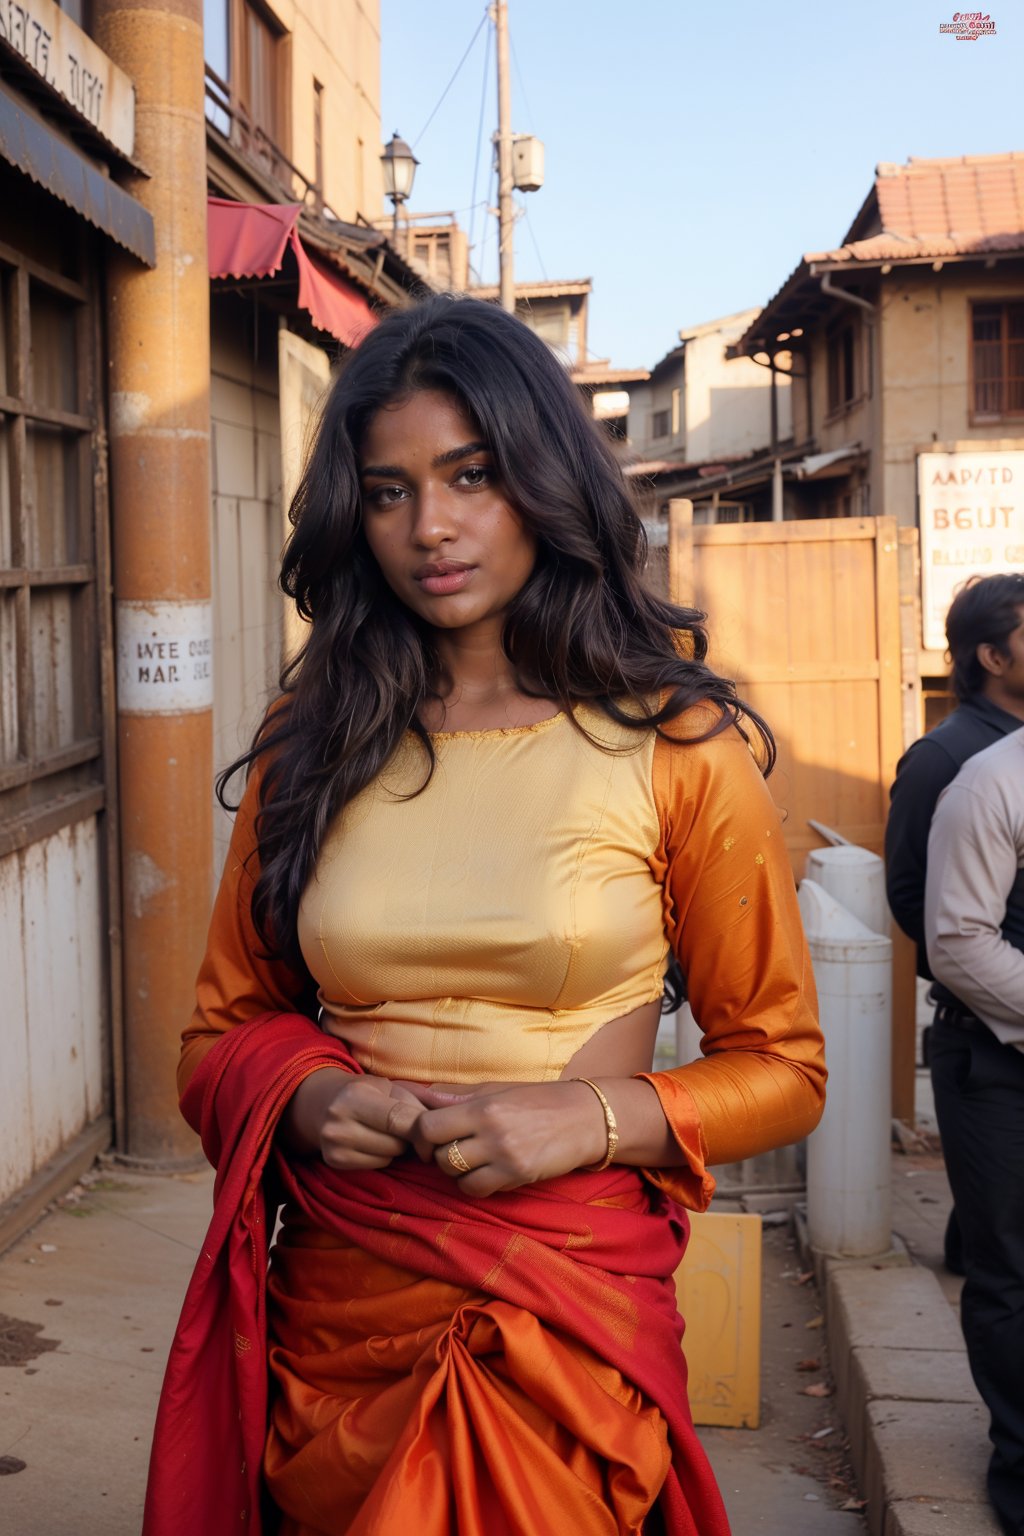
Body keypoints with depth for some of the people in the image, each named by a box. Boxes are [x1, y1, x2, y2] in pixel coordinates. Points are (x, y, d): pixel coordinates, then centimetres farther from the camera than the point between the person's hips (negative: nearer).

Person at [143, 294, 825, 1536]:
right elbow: (223, 1029, 10)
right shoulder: (312, 745, 3)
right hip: (334, 1308, 3)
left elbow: (779, 1067, -1)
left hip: (570, 1320, -2)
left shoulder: (677, 746, -6)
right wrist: (303, 1096, -11)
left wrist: (593, 1116, -17)